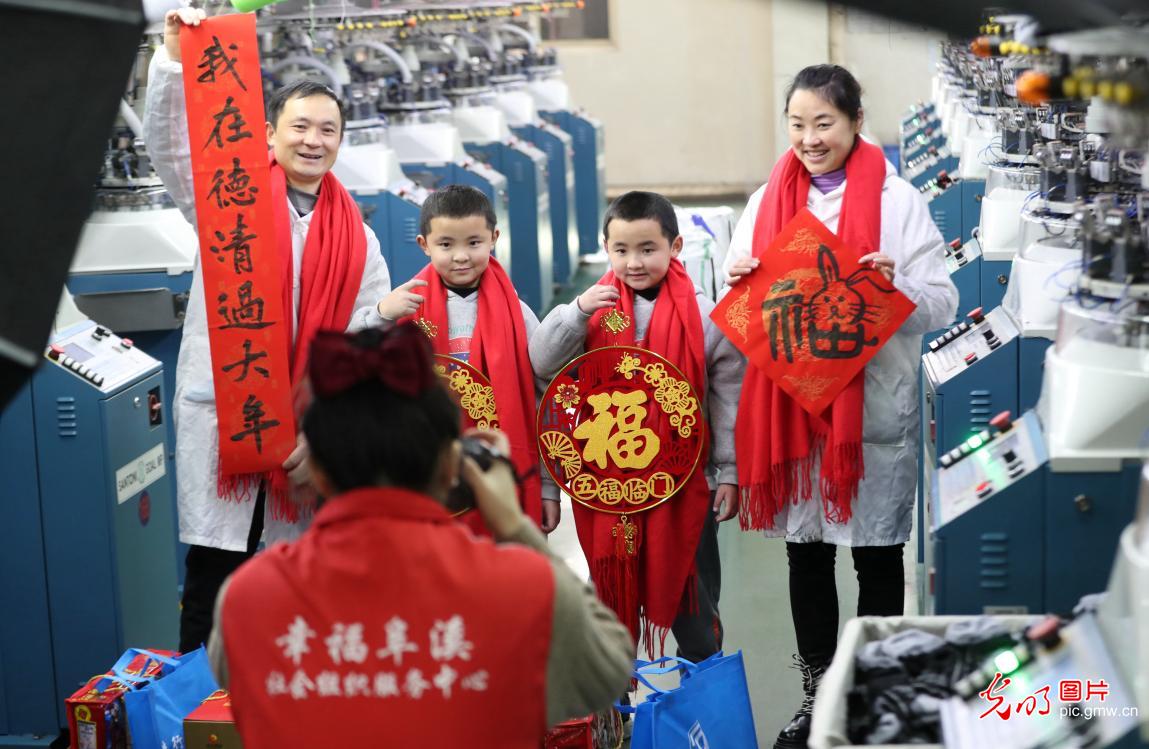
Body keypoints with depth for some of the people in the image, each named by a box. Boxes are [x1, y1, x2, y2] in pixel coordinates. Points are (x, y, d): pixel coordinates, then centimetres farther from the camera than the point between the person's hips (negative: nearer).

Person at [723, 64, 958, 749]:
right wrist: (740, 281, -9)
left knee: (877, 557, 6)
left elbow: (942, 305, -5)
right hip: (790, 404, 3)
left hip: (875, 407, -3)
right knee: (807, 555, 12)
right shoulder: (768, 201, 7)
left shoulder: (898, 200, -4)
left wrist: (895, 284, -24)